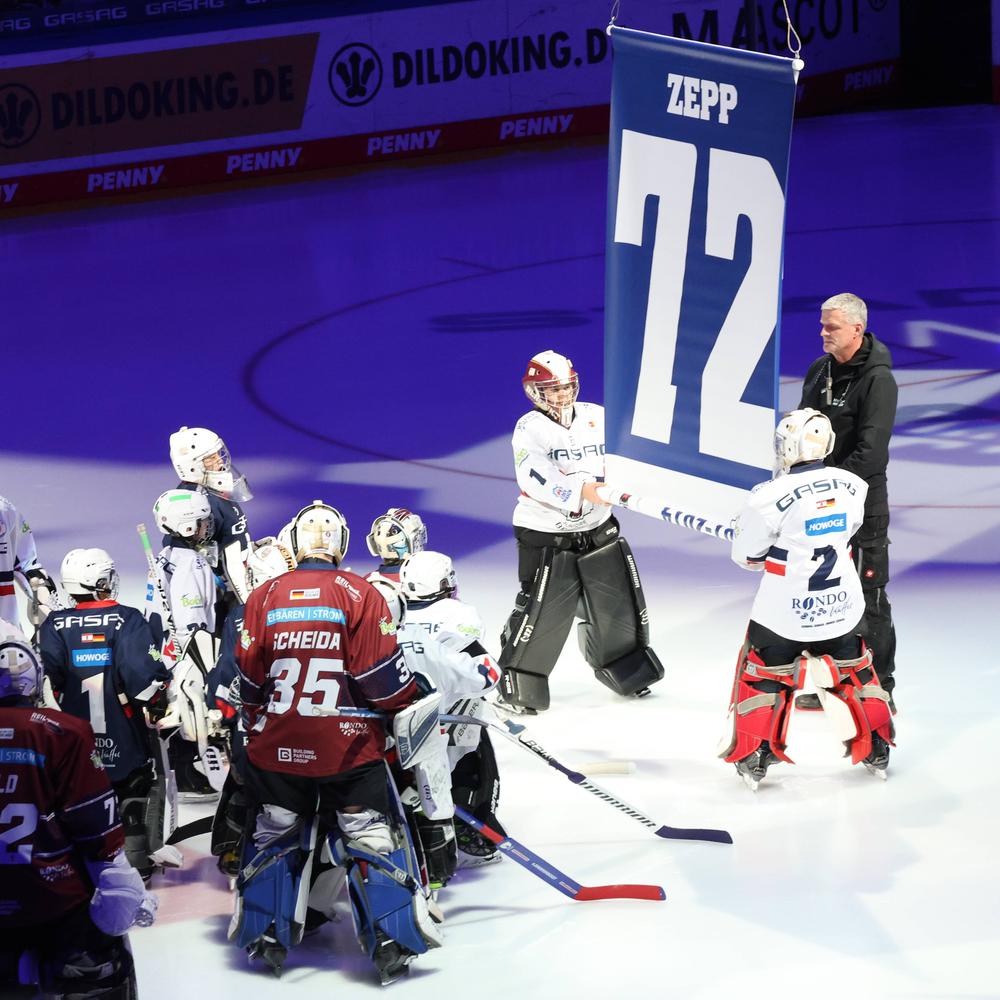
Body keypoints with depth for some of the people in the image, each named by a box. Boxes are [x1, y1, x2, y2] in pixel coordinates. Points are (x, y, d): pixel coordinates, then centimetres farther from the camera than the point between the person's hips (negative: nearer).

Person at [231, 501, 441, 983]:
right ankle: (391, 940, -4)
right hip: (348, 747, -3)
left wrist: (257, 727, 24)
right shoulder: (359, 594, -9)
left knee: (276, 834, 18)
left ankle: (265, 934, 16)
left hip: (277, 746, 3)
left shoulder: (263, 598, 2)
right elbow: (381, 674, -10)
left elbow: (250, 681, 7)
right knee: (371, 836, 4)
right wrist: (412, 700, 10)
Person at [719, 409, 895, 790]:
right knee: (854, 670, 22)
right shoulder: (852, 486, -7)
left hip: (784, 612, -4)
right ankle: (876, 750, 28)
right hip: (842, 608, 4)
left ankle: (753, 757, 14)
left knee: (762, 673, 15)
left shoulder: (771, 497, -21)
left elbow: (745, 555, -8)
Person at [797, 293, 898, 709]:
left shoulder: (877, 379, -15)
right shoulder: (820, 370, 10)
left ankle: (878, 689, 2)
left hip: (862, 503, -8)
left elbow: (871, 452, -22)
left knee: (866, 596, -5)